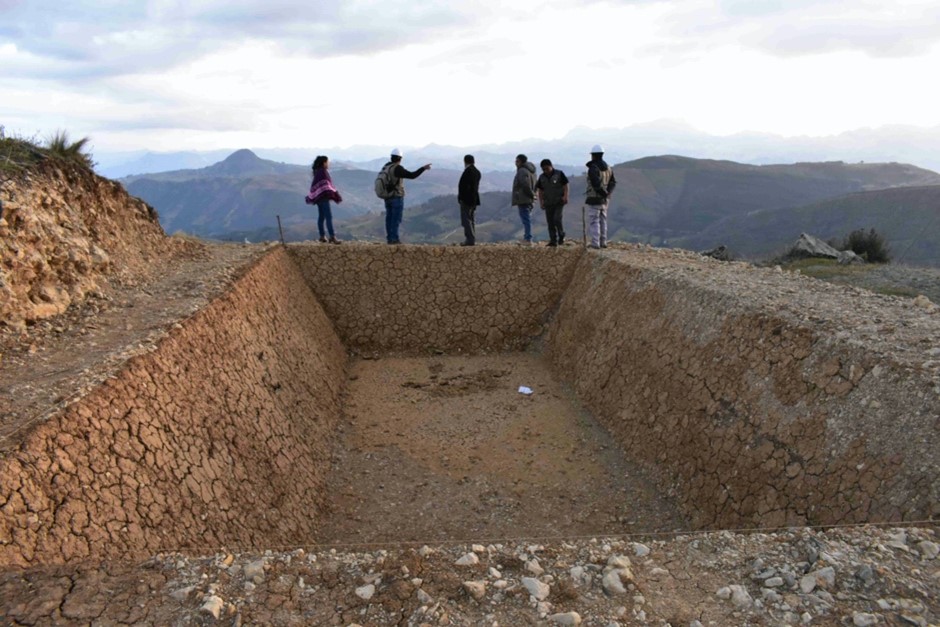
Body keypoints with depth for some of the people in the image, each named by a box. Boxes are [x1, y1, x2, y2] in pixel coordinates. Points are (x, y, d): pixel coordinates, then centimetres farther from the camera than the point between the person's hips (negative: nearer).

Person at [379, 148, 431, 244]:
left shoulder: (385, 167, 7)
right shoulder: (397, 168, -17)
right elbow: (412, 175, -21)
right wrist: (423, 168, -15)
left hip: (387, 198, 7)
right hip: (397, 198, -7)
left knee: (389, 218, 9)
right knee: (396, 218, -4)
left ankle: (390, 238, 11)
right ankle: (395, 239, -5)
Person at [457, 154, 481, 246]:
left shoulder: (468, 171, -16)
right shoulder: (477, 171, 12)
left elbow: (464, 186, -21)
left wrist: (461, 198, -18)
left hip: (466, 199, -10)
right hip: (474, 199, 10)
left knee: (466, 220, -7)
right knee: (470, 219, 16)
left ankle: (470, 240, -9)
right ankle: (472, 239, 18)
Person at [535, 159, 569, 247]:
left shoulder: (559, 174, -3)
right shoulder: (541, 177, 8)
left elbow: (565, 186, -3)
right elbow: (540, 190, 12)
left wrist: (565, 197, -13)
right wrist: (541, 202, 5)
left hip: (559, 202, -4)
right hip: (548, 203, 4)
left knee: (557, 219, -16)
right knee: (550, 222, 2)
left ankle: (562, 236, 5)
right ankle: (553, 240, 6)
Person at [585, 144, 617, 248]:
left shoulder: (593, 168, -16)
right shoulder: (607, 168, 9)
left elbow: (596, 184, -27)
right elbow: (613, 183, 4)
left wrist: (604, 193, -13)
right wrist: (607, 194, -7)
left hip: (594, 199, -7)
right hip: (604, 200, 7)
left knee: (594, 222, -3)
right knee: (603, 221, 13)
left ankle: (595, 243, -4)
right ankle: (603, 242, 15)